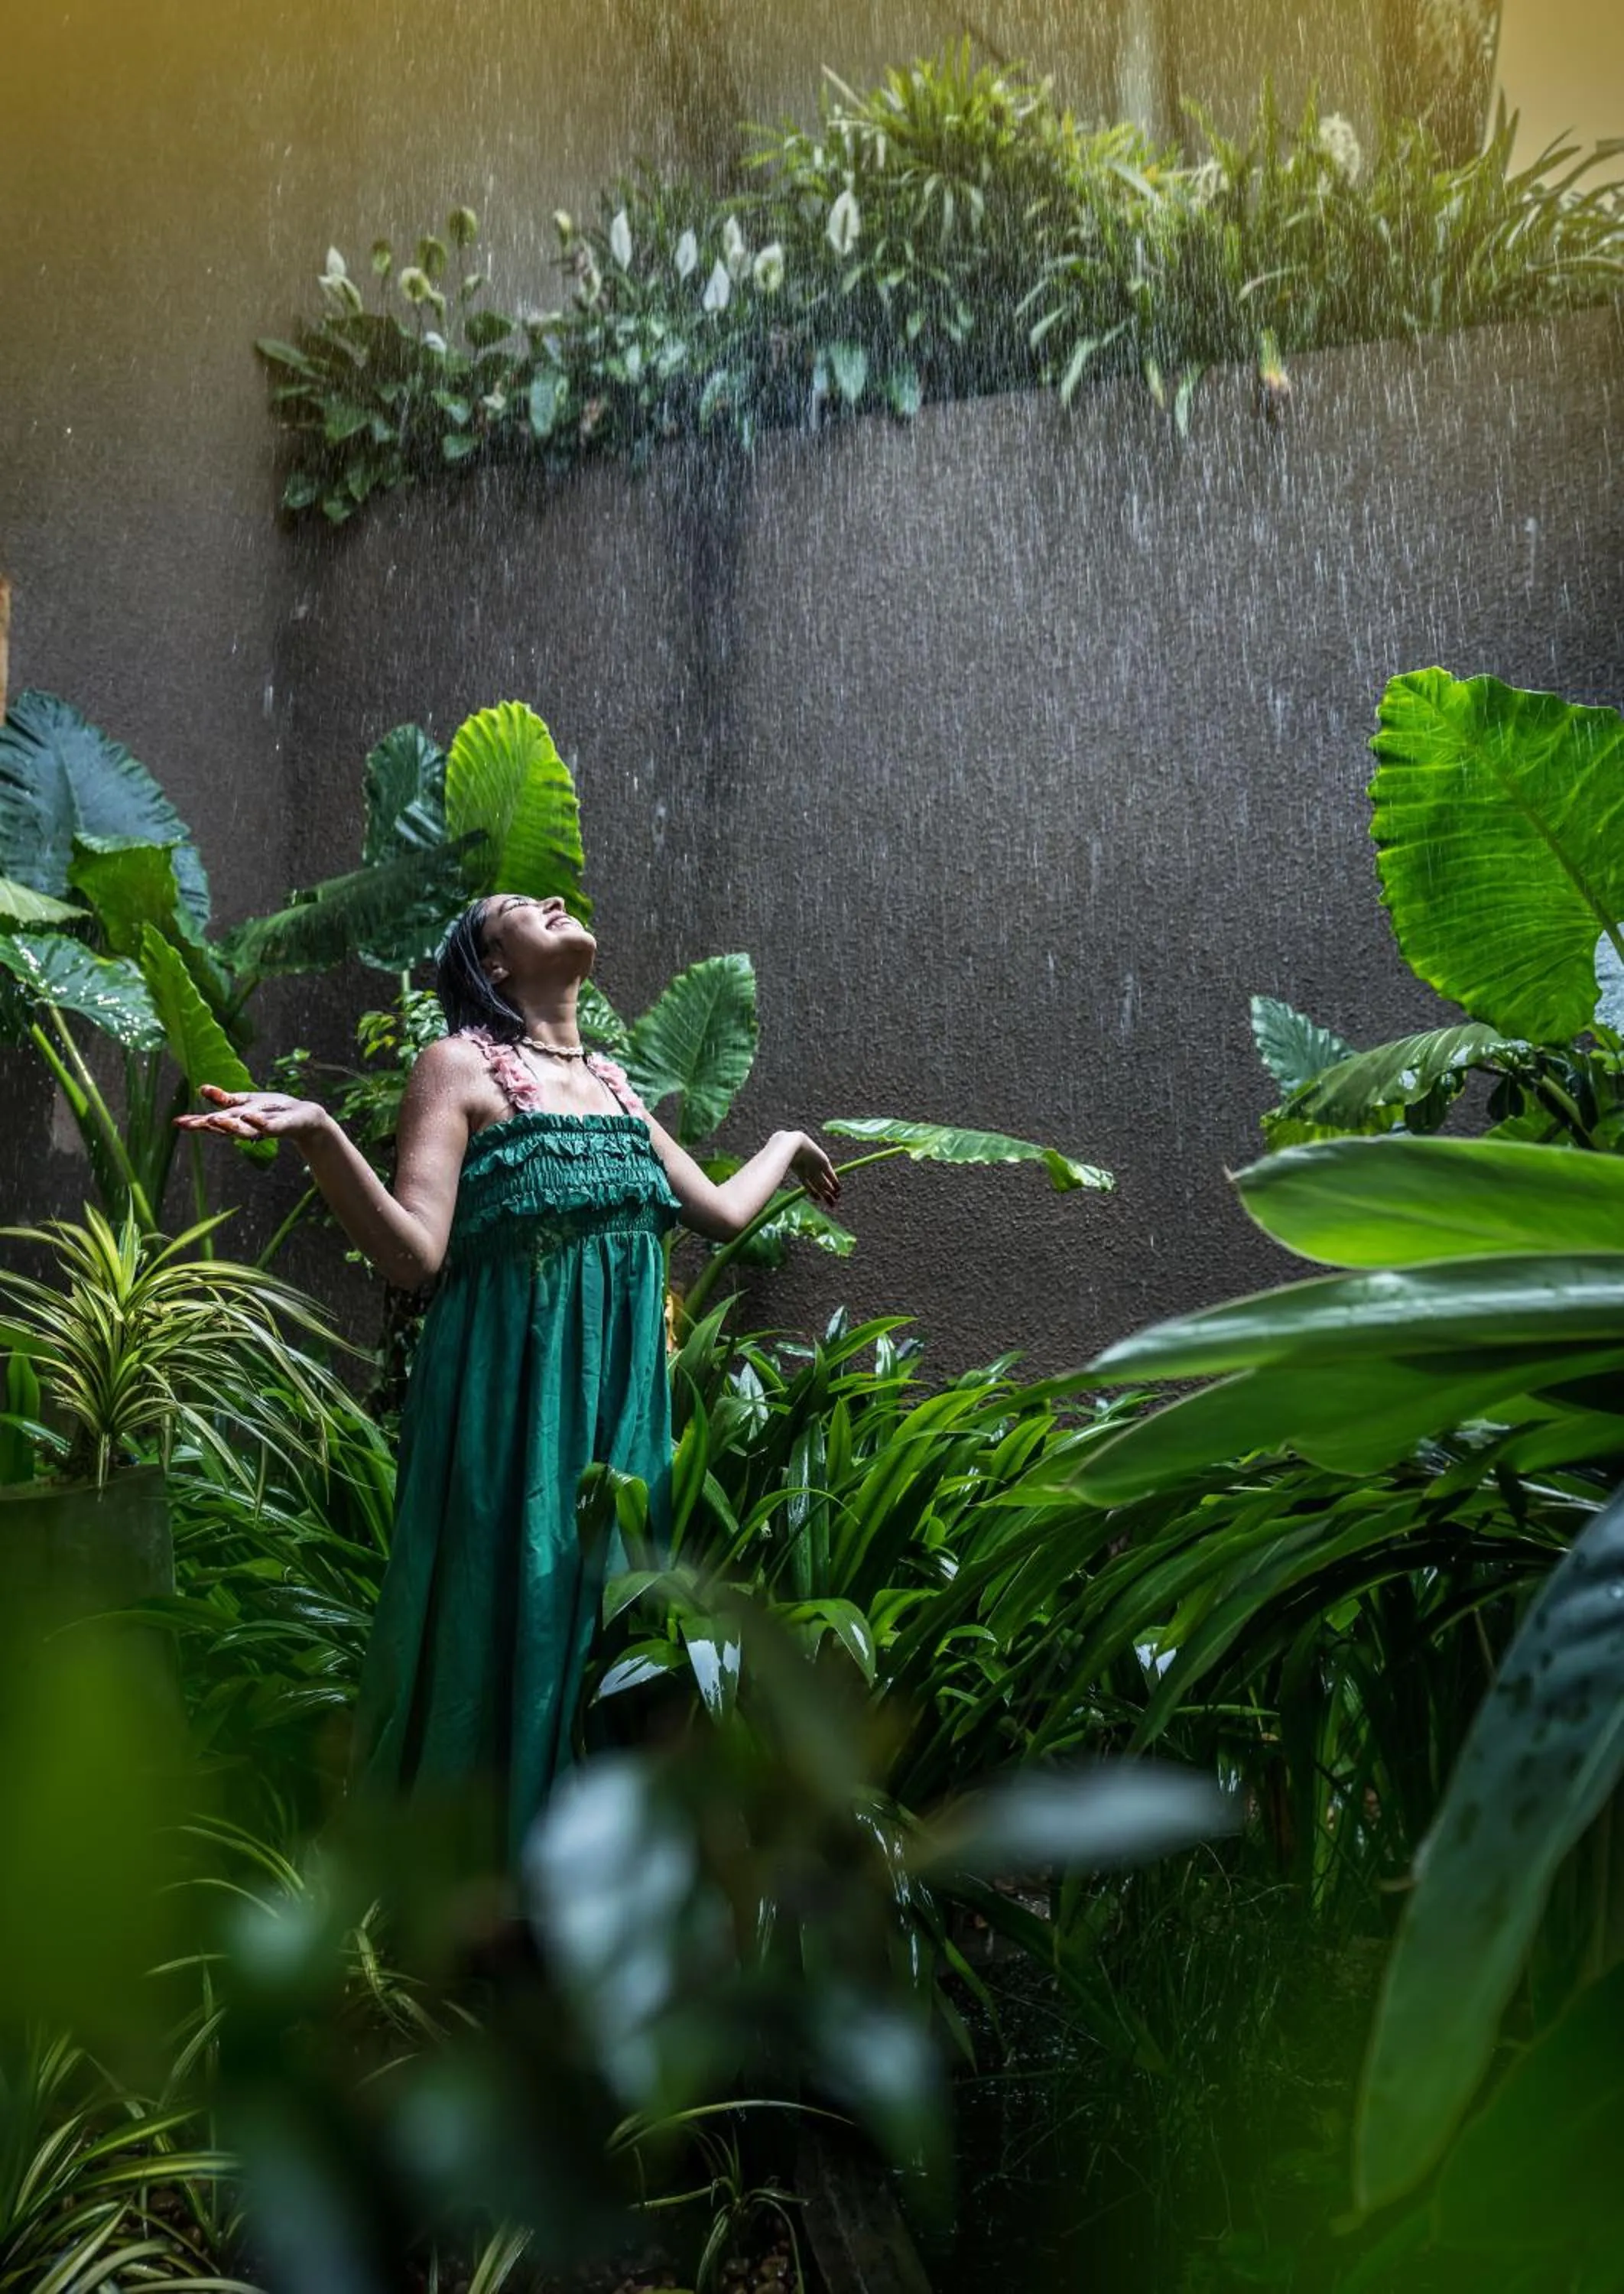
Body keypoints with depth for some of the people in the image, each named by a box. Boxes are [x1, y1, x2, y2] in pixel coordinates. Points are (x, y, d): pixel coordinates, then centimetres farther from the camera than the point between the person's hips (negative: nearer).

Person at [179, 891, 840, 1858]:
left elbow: (722, 1211, 25)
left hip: (621, 1397, 6)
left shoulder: (613, 1084, 18)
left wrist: (786, 1145, 40)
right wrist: (317, 1133, -25)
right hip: (511, 1397, -6)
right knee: (508, 1619, -5)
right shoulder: (461, 1066, -2)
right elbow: (412, 1253, -12)